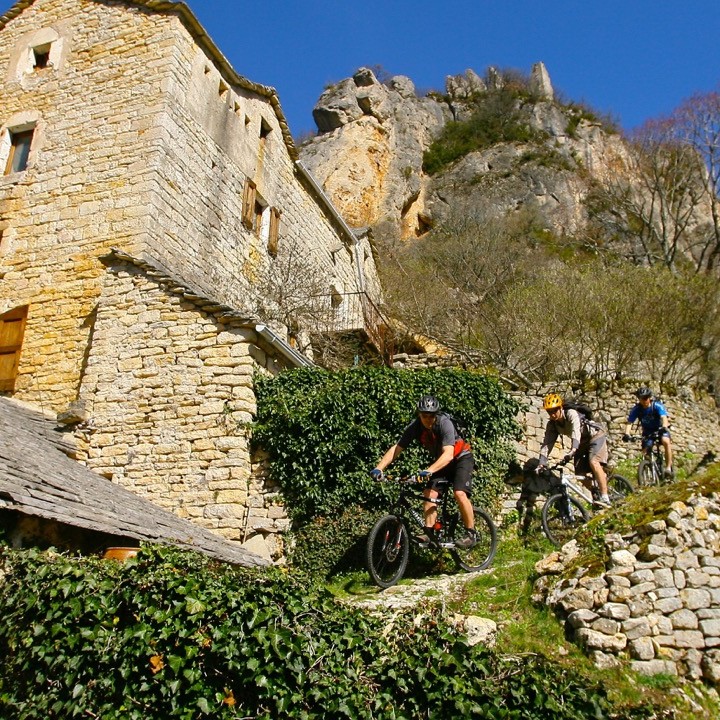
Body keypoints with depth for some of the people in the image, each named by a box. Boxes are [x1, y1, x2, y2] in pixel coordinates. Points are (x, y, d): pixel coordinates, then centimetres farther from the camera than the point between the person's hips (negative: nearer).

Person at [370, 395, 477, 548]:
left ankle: (471, 534, -7)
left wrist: (429, 471, -58)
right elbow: (396, 449, -20)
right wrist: (379, 468, -34)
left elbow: (448, 454, -44)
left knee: (460, 494, -22)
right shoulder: (415, 426, -19)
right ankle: (429, 533, -6)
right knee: (429, 492, -12)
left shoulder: (445, 423, -33)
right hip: (439, 460, 5)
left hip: (461, 458, -5)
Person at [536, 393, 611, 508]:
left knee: (593, 462, -31)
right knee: (580, 475, -4)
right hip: (582, 443, 7)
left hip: (595, 436, -7)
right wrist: (542, 463, -25)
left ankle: (605, 499, -30)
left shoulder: (571, 414, -29)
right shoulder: (552, 424, -11)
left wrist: (573, 450, -61)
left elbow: (576, 432, -45)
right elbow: (547, 443, -13)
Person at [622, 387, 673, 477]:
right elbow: (630, 422, -24)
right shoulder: (636, 409, -17)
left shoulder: (657, 405, -23)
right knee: (646, 450, -13)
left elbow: (664, 417, -38)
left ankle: (668, 467, -24)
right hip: (647, 431, 3)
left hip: (660, 429, -3)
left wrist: (664, 427, -59)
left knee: (666, 442, -31)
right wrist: (626, 434, -42)